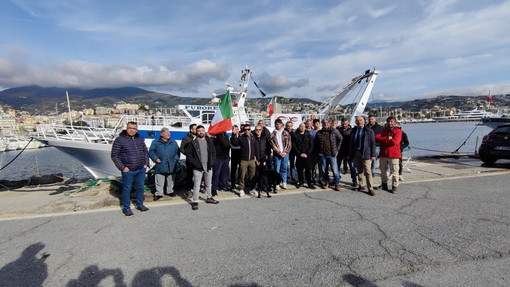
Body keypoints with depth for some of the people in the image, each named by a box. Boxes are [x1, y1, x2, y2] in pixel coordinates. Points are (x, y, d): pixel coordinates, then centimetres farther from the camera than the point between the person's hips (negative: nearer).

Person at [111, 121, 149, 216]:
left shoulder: (140, 139, 9)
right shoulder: (119, 140, -6)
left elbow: (145, 152, 18)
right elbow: (114, 156, -5)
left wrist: (146, 163, 7)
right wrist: (122, 167, -11)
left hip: (141, 170, 5)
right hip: (128, 171, -4)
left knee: (140, 188, 14)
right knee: (127, 189, 6)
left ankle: (140, 205, 30)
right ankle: (126, 208, 21)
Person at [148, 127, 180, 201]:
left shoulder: (174, 142, 9)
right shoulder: (156, 142, 3)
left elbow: (177, 152, 13)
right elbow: (151, 152, 5)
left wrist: (176, 159, -1)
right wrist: (156, 159, -7)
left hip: (171, 167, 2)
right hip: (160, 167, -2)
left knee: (171, 180, 13)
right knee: (159, 182, 4)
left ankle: (170, 191, 30)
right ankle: (159, 193, 16)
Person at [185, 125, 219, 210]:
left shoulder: (209, 141, 9)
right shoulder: (193, 142, -2)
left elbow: (214, 152, 15)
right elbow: (188, 154, -2)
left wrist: (212, 161, 4)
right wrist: (194, 163, -10)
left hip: (208, 167, 4)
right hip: (198, 168, -4)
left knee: (208, 184, 16)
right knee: (196, 185, -3)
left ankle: (209, 198, 32)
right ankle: (195, 201, 7)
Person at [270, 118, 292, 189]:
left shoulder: (286, 133, 5)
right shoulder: (273, 134, 2)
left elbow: (289, 144, 1)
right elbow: (273, 145, -3)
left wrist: (285, 152, -8)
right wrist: (279, 152, -9)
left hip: (285, 153, 1)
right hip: (277, 154, -1)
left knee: (284, 168, 7)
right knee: (277, 169, -1)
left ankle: (284, 182, 17)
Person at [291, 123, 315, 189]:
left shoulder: (308, 135, 6)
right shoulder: (295, 135, 3)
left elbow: (311, 146, 3)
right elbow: (294, 146, -2)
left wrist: (307, 154, -8)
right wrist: (300, 154, -9)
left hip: (307, 156, 0)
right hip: (298, 156, 0)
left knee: (308, 170, 0)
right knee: (299, 170, 4)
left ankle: (310, 183, 6)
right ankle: (301, 182, 19)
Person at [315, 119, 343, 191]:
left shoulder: (334, 131, -1)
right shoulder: (319, 133, 3)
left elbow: (340, 139, 8)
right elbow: (316, 144, 15)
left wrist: (337, 149, 4)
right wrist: (318, 152, 8)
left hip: (332, 154, -2)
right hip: (323, 155, 2)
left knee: (335, 170, -2)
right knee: (324, 170, 10)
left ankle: (337, 184, 12)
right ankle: (326, 183, 26)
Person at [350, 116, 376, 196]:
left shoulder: (369, 131, -1)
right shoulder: (353, 131, 10)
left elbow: (373, 144, -3)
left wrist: (373, 155, -8)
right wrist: (351, 154, 8)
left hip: (366, 153, -4)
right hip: (356, 153, 4)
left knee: (368, 172, -5)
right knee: (359, 171, 13)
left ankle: (370, 189, 2)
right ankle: (361, 186, 26)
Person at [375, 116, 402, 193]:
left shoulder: (398, 131, 0)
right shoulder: (383, 130, 14)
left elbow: (395, 141, -16)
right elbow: (377, 138, -3)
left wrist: (383, 141, -7)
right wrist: (387, 138, -15)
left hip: (393, 155, -4)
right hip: (383, 154, 5)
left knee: (394, 171, -3)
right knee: (383, 170, 14)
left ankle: (394, 187, 8)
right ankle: (384, 183, 31)